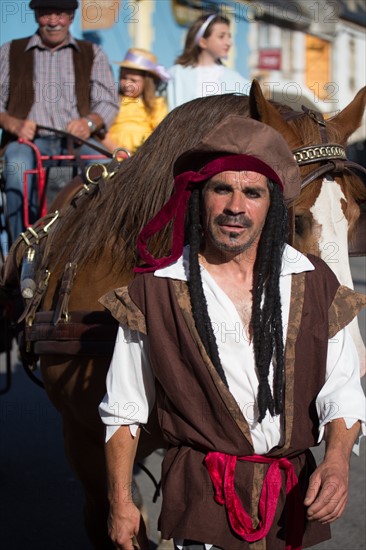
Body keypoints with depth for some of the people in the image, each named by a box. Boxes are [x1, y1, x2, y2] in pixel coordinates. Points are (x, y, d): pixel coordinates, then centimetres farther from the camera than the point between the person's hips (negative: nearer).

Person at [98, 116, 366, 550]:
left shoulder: (312, 282, 3)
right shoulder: (155, 291, -3)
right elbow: (123, 410, 4)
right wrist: (120, 503, 3)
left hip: (296, 497, 3)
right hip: (203, 499, -3)